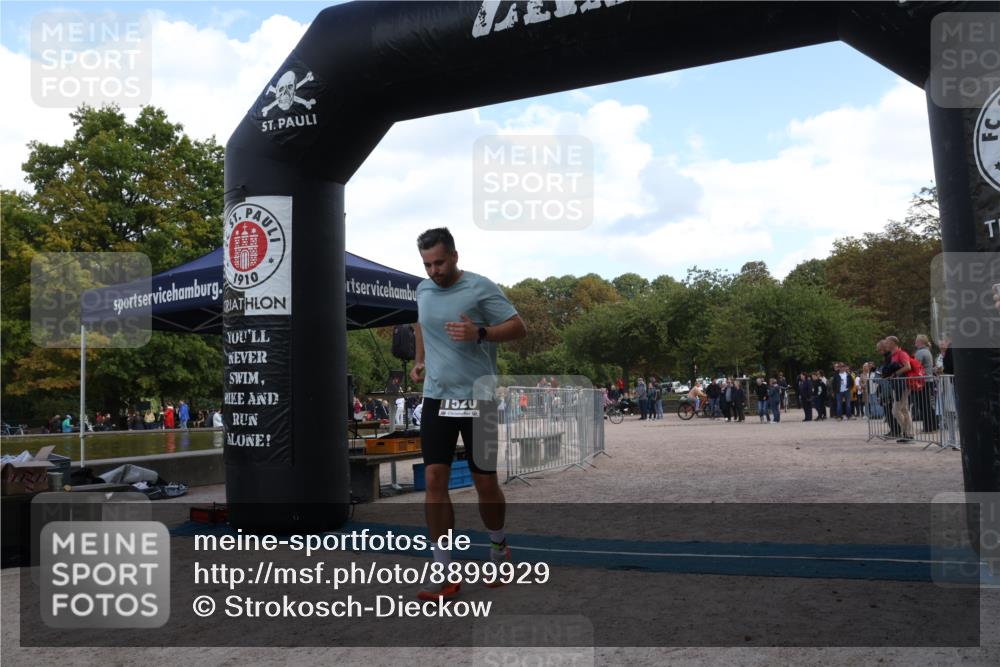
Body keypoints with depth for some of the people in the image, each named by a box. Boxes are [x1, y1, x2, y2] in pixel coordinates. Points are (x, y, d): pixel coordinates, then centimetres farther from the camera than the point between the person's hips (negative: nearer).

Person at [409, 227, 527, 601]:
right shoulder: (422, 290, 8)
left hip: (477, 400, -4)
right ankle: (443, 573, 4)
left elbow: (518, 328, -10)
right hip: (436, 398, 4)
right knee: (434, 479, -4)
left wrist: (479, 333, -24)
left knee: (485, 483, 4)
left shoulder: (480, 288, -10)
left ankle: (498, 547, 33)